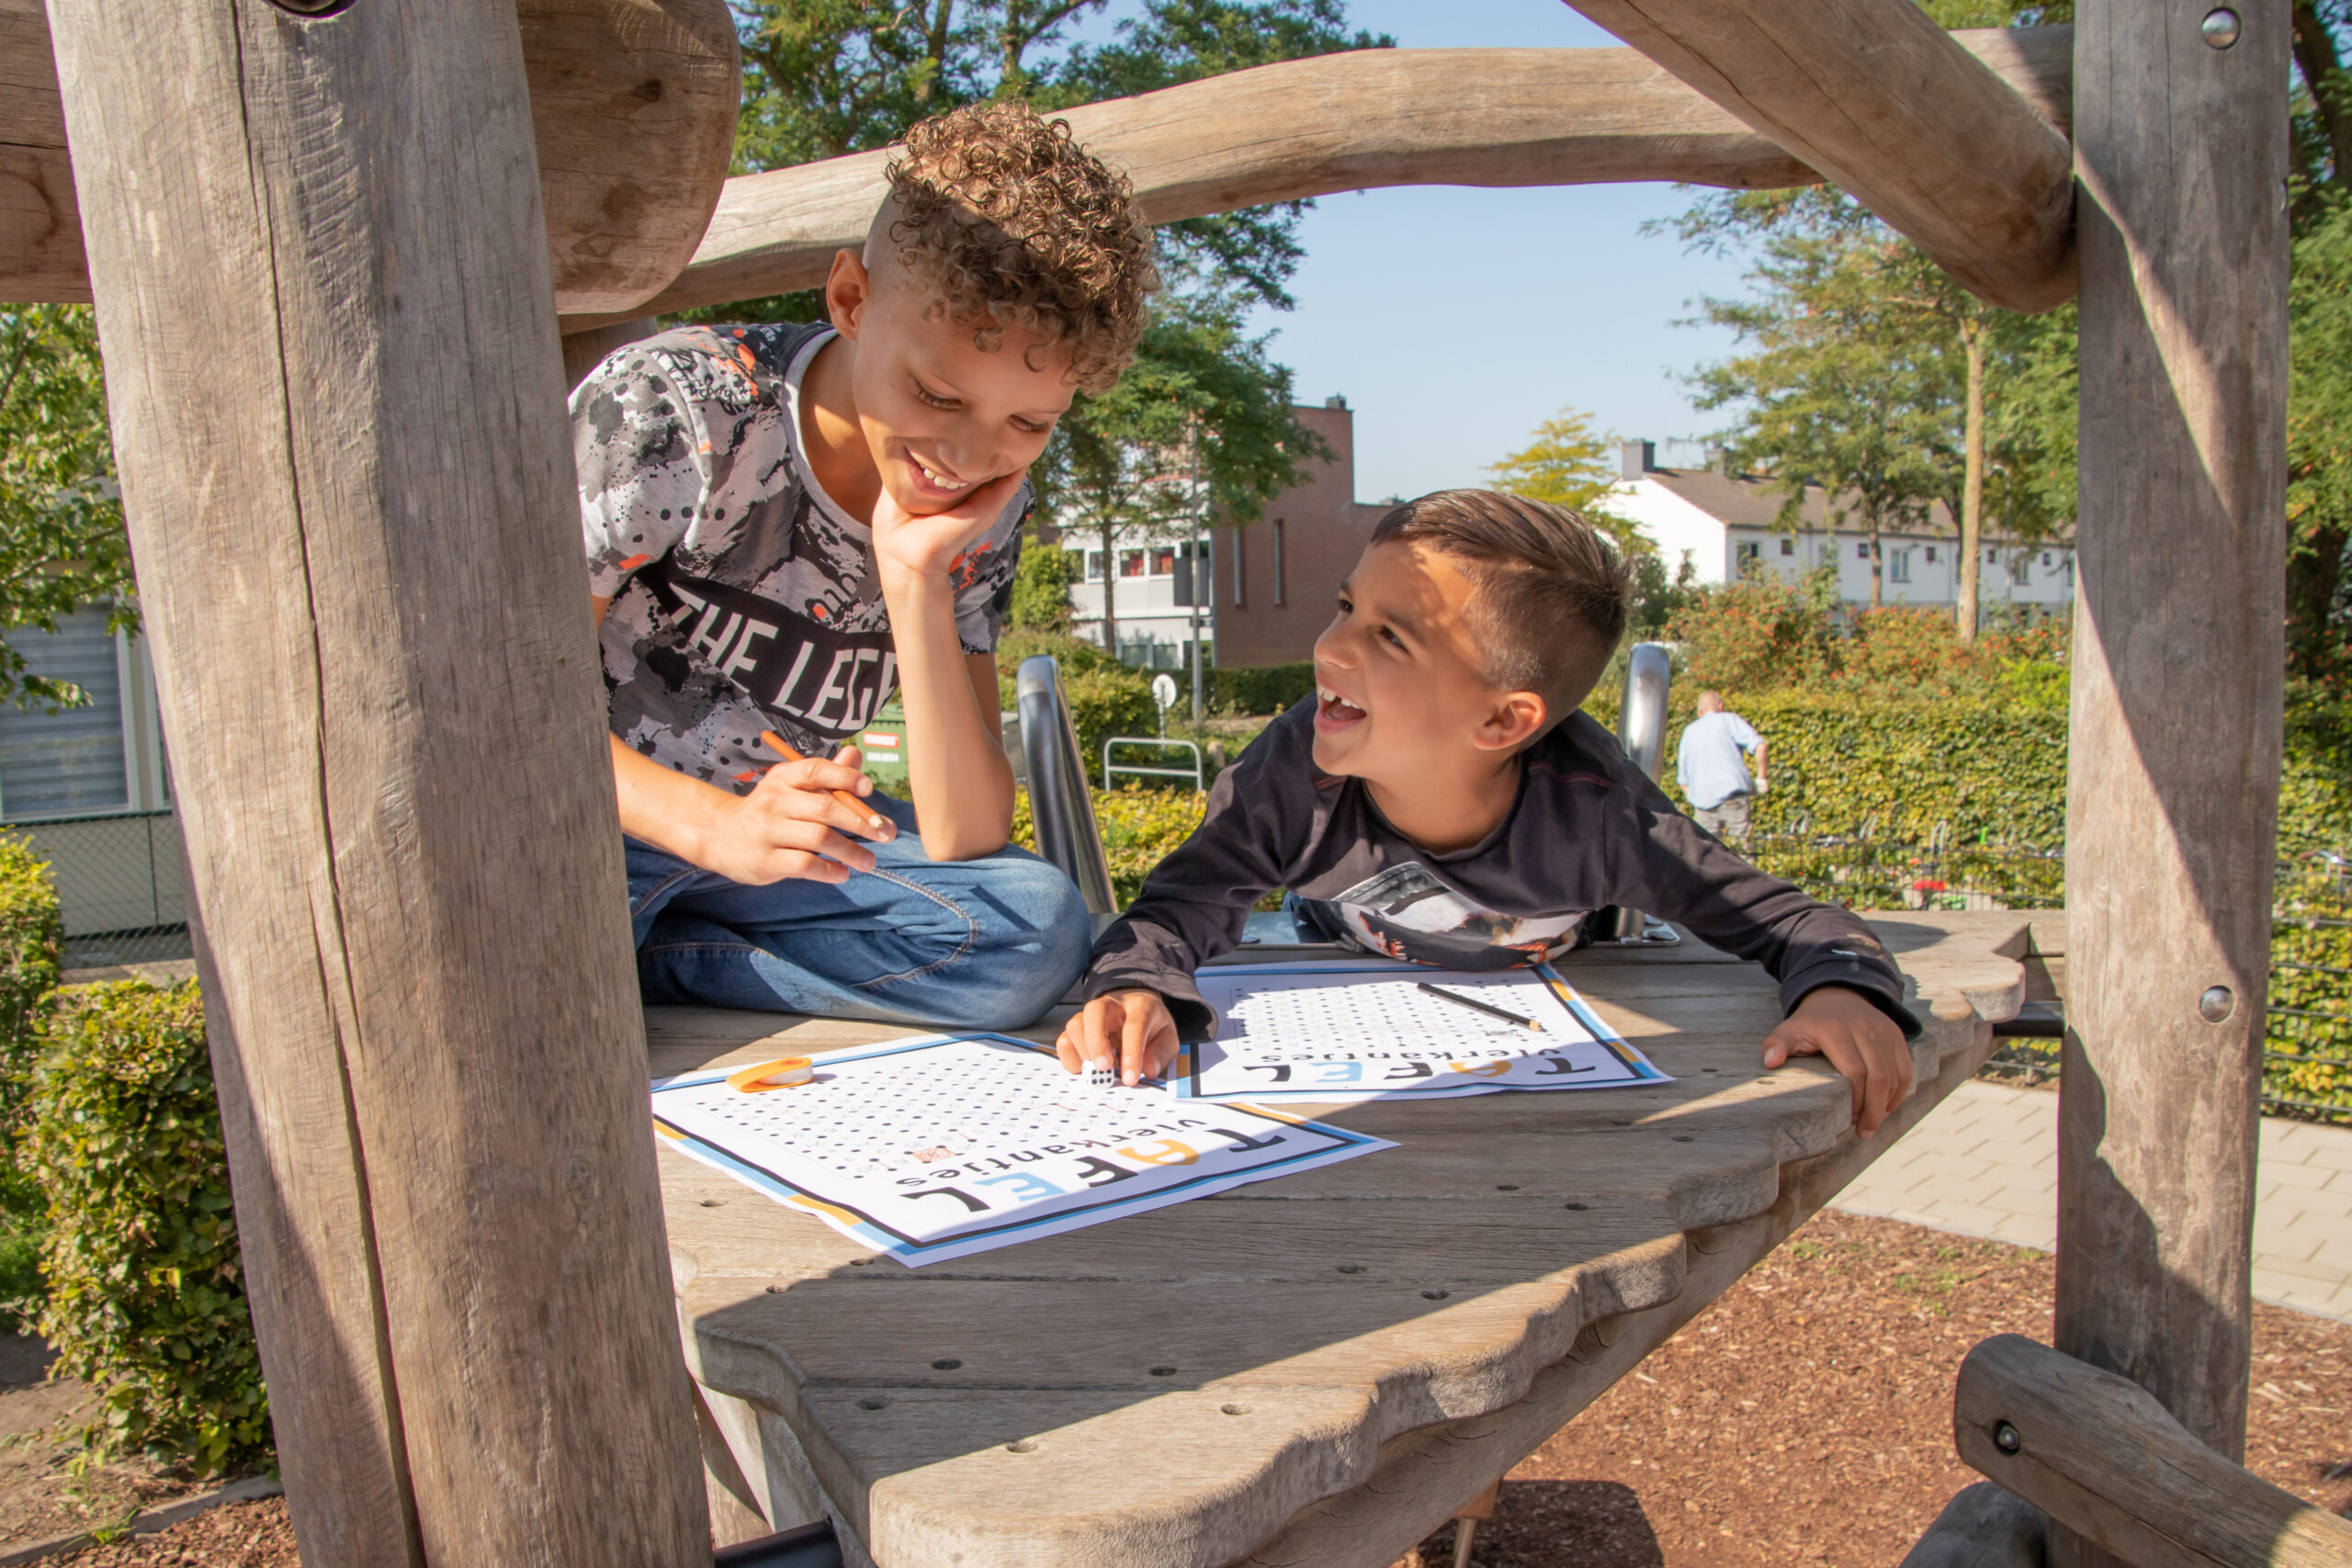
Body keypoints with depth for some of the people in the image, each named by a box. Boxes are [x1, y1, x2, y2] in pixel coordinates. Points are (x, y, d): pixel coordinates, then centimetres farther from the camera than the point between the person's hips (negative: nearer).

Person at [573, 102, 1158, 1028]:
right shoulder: (670, 408, -17)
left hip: (785, 823, 4)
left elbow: (964, 842, -13)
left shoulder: (983, 512, -6)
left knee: (1037, 926, -23)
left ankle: (634, 961, -13)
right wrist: (723, 828, -34)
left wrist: (916, 579, -25)